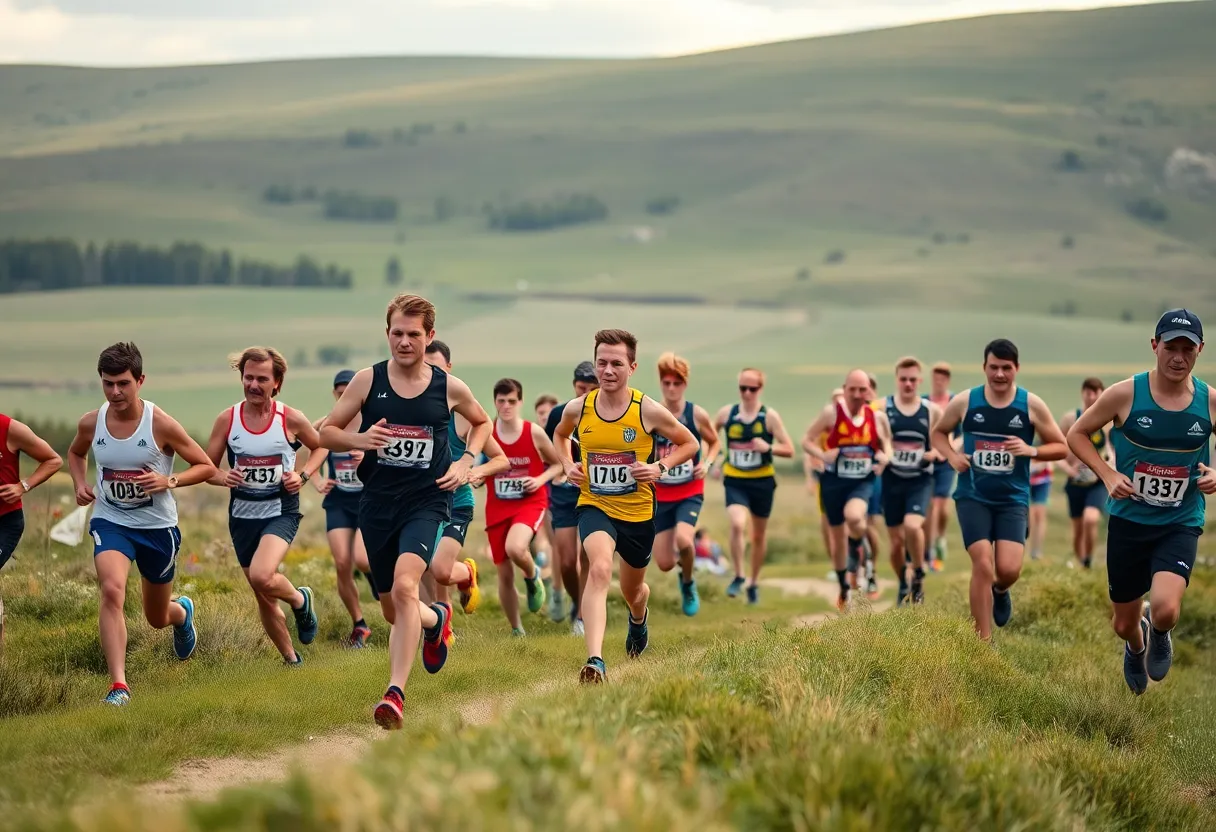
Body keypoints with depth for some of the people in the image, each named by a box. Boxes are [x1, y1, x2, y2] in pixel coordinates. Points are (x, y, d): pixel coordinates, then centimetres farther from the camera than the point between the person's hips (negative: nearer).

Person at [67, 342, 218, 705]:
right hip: (110, 522, 1)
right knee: (111, 590, -29)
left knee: (158, 618, 17)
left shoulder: (161, 424, -17)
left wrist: (169, 481, -24)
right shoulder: (90, 423, -8)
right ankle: (118, 686, -29)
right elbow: (75, 453, 17)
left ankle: (183, 612, 57)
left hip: (158, 526, -1)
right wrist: (80, 484, -2)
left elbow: (206, 467, -8)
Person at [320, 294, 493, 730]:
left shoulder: (450, 388, 0)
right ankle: (436, 620, 49)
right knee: (392, 610, 12)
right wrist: (358, 440, -16)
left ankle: (396, 693, -27)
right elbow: (326, 432, 4)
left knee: (405, 586, -27)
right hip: (377, 503, 3)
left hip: (426, 502, -3)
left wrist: (466, 462, 3)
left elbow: (482, 423, 20)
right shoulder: (368, 380, -1)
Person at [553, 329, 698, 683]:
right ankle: (595, 661, -40)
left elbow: (689, 444, 2)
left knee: (633, 590, 21)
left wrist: (660, 467, -13)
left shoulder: (648, 411, -13)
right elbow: (560, 435, 18)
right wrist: (567, 465, 0)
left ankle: (639, 617, 62)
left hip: (638, 512, 1)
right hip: (594, 506, -1)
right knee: (600, 569, -30)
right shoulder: (578, 408, -7)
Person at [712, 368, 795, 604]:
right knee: (737, 525, -24)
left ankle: (754, 582, 31)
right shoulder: (727, 413, 0)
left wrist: (768, 447, -23)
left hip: (762, 481, 0)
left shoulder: (770, 416, -5)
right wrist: (716, 460, 7)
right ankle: (738, 576, -9)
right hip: (735, 481, 0)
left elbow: (789, 450, -6)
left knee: (759, 534, 13)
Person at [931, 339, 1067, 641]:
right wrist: (952, 456, -5)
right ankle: (983, 642, -4)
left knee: (1009, 569, -13)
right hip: (973, 497, 0)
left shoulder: (1031, 405, -2)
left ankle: (1000, 591, 27)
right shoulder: (964, 402, -1)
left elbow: (1061, 447, 4)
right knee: (983, 564, -13)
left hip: (1013, 500, 0)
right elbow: (938, 432, 16)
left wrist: (1031, 451, -15)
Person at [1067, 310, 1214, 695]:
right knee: (1124, 624, 12)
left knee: (1165, 610, -25)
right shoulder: (1126, 394, -10)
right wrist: (1108, 475, -13)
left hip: (1181, 525, 0)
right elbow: (1076, 434, 0)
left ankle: (1158, 633, 15)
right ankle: (1137, 647, 52)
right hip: (1128, 521, 0)